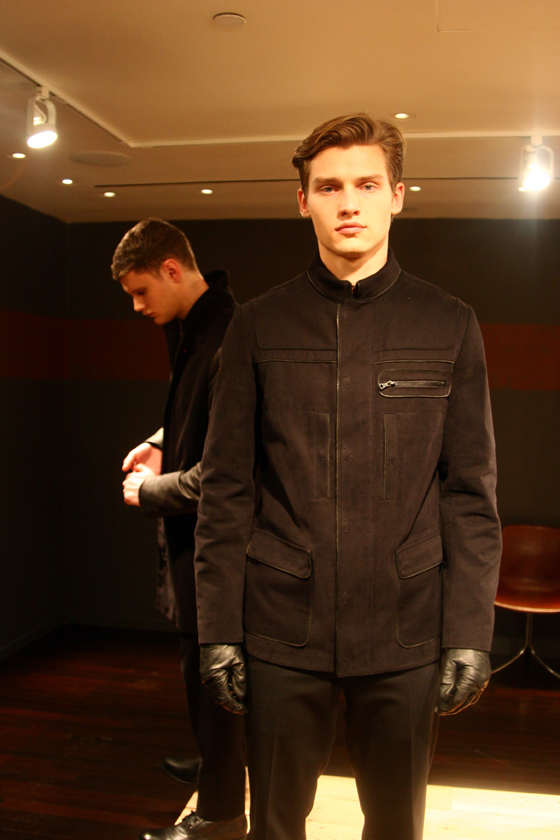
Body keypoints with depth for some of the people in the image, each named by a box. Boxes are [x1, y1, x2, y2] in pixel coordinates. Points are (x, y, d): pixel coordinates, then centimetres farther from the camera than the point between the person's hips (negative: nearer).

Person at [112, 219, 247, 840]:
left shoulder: (227, 342, -25)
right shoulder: (191, 330, 8)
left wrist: (150, 492, -14)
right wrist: (162, 441, 6)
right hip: (193, 531, 10)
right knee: (201, 662, 24)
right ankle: (217, 763, 46)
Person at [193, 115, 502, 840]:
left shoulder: (448, 326, 1)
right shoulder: (258, 326, 1)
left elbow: (471, 493, 1)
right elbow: (226, 489, 1)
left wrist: (470, 634, -4)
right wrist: (217, 629, -2)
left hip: (406, 637, 0)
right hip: (281, 633, 0)